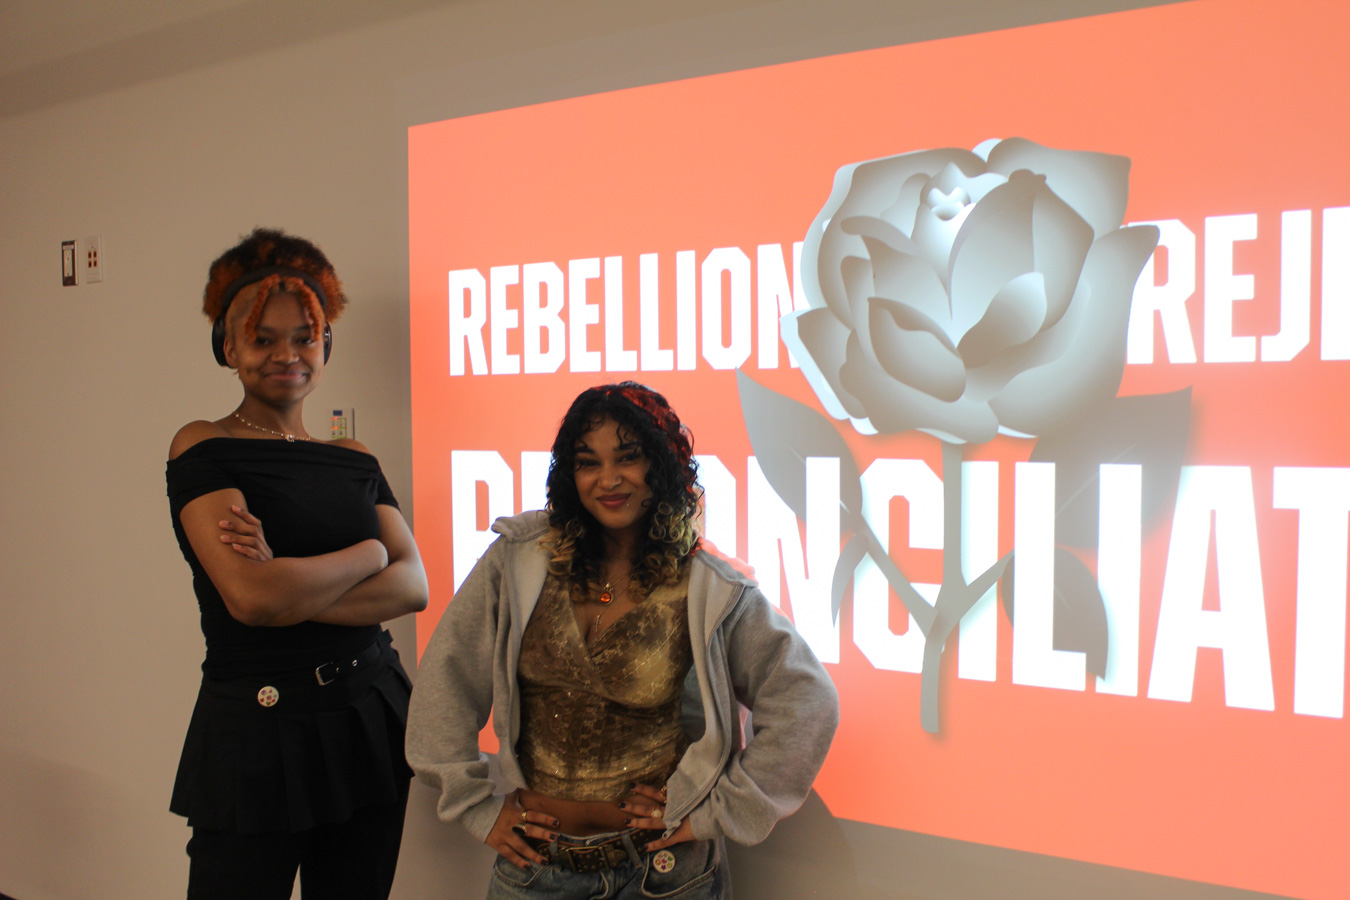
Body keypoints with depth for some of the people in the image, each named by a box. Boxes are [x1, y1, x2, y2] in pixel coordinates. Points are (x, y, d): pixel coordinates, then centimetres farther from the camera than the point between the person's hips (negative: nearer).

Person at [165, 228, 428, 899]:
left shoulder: (355, 462, 9)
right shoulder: (201, 448, -5)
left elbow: (414, 587, -3)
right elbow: (249, 595, -19)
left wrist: (292, 589, -16)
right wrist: (367, 554, -6)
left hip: (371, 717, 5)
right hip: (256, 726, -4)